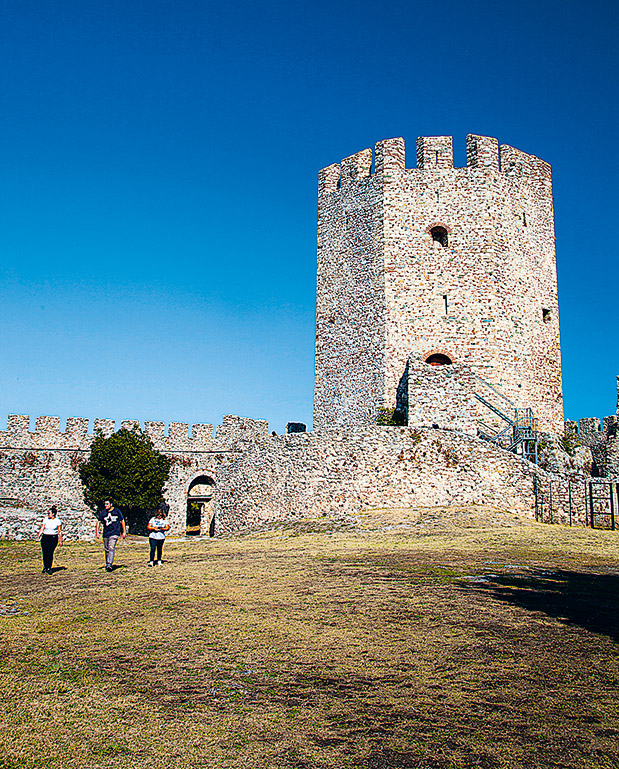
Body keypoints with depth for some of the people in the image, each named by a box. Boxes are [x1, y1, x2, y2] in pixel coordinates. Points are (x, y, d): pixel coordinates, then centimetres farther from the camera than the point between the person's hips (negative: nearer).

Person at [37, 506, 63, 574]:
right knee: (45, 553, 2)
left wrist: (60, 541, 1)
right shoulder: (45, 519, 3)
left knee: (50, 553, -12)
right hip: (45, 537, 3)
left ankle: (49, 568, -7)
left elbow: (60, 532, 2)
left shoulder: (58, 521, -2)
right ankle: (45, 567, 20)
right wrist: (38, 537, -8)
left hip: (53, 538, -3)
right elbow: (42, 529, 3)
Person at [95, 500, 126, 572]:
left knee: (111, 548, -19)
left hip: (115, 533, -4)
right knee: (107, 550, 10)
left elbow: (122, 521, 7)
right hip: (106, 533, 4)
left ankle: (110, 564, -26)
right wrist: (97, 531, -6)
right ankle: (107, 565, 22)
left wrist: (124, 532, 5)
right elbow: (99, 522, 7)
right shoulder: (103, 512, 7)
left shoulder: (116, 511, 1)